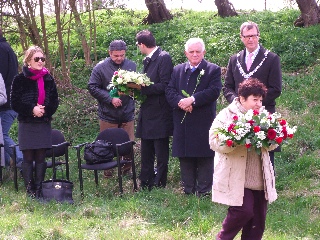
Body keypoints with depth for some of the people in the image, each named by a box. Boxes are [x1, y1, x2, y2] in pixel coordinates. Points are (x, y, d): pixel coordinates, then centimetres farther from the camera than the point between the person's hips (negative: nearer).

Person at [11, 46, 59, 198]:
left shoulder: (48, 79, 7)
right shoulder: (20, 80, -3)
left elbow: (54, 102, 8)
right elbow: (15, 103, -5)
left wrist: (45, 111, -11)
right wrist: (32, 109, -16)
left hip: (44, 124, 3)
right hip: (27, 124, -3)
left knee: (41, 158, 4)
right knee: (28, 158, 0)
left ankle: (39, 189, 10)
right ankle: (30, 190, 4)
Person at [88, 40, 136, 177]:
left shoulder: (132, 66, 4)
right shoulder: (101, 68, -6)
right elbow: (92, 87, -7)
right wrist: (110, 99, -15)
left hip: (127, 114, 2)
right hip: (108, 115, -2)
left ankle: (127, 170, 21)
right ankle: (107, 172, 18)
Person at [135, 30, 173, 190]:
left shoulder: (164, 58, -12)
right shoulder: (147, 60, 15)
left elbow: (165, 86, -19)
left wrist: (142, 87, -20)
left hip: (160, 115, -9)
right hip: (147, 115, 9)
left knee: (161, 156, 0)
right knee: (146, 155, 15)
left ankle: (159, 186, 7)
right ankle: (145, 187, 23)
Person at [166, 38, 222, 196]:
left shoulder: (213, 70, 2)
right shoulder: (178, 70, 15)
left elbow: (214, 91, -11)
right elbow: (170, 92, 6)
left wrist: (192, 100, -19)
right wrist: (180, 102, -15)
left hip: (204, 122, -4)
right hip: (183, 123, 4)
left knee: (205, 158, -1)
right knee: (185, 157, 8)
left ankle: (204, 192, 6)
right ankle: (188, 190, 16)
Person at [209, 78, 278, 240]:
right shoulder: (226, 115, -6)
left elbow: (271, 145, 15)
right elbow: (214, 142, -14)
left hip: (259, 178, 6)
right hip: (236, 178, -6)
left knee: (258, 219, 7)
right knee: (244, 210, -15)